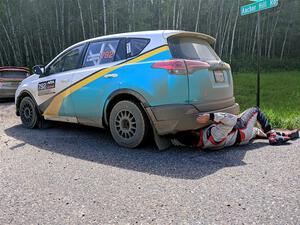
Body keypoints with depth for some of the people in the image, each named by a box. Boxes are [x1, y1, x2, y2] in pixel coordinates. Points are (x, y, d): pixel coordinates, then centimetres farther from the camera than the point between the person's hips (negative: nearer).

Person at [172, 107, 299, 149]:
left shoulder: (197, 145, -27)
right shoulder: (213, 136, -46)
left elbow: (174, 140, -17)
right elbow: (232, 120, -45)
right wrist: (211, 116, -49)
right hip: (242, 131, -6)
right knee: (255, 110, 16)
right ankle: (271, 134, 26)